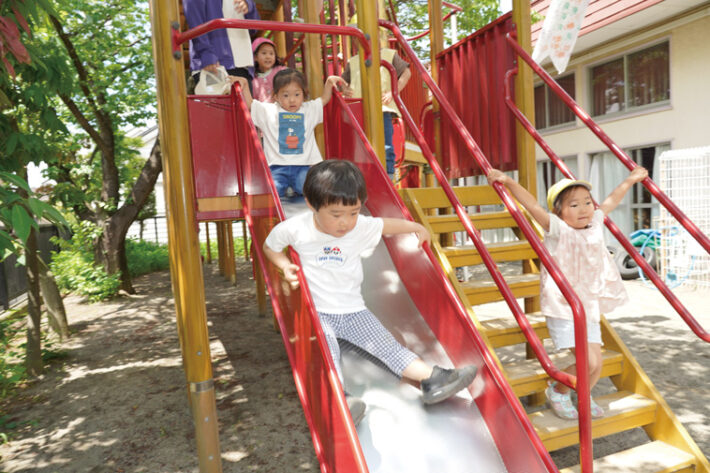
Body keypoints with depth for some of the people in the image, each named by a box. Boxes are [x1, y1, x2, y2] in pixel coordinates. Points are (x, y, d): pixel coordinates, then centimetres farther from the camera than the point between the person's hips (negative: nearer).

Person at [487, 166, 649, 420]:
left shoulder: (595, 225, 8)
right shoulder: (558, 230, -10)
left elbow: (610, 201, 25)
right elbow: (532, 204, -22)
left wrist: (630, 180, 38)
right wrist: (509, 182, -33)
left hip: (589, 308, 7)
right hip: (563, 310, -7)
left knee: (596, 363, 9)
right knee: (588, 362, -11)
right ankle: (558, 392, 16)